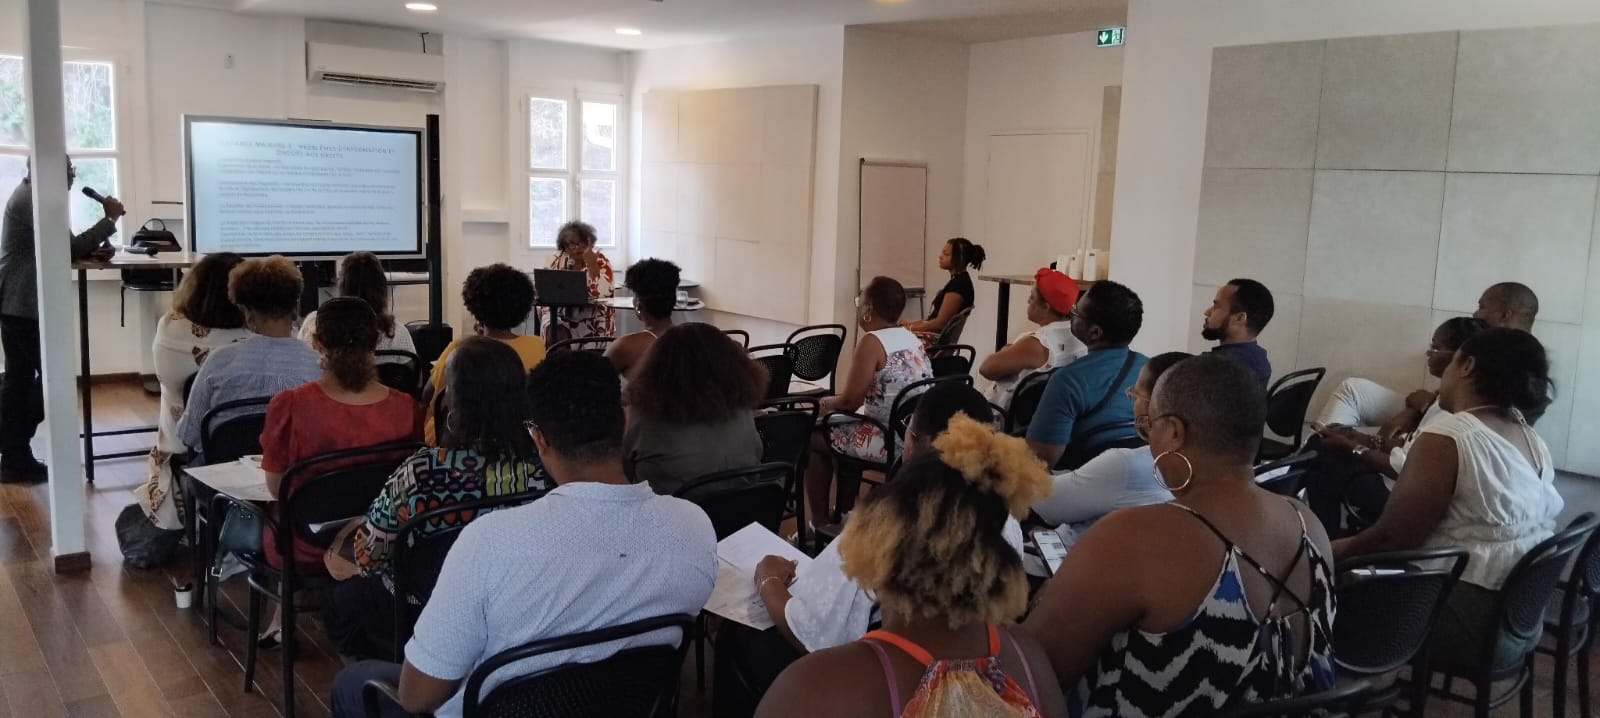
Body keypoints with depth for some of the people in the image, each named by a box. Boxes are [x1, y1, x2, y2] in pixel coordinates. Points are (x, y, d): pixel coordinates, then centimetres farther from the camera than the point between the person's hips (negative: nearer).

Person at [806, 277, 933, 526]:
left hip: (893, 442, -8)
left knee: (812, 437, 10)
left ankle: (820, 523, 16)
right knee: (841, 427, 30)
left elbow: (849, 401, -16)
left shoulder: (872, 342, -15)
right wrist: (836, 402, 21)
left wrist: (828, 403, 6)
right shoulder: (911, 338, 11)